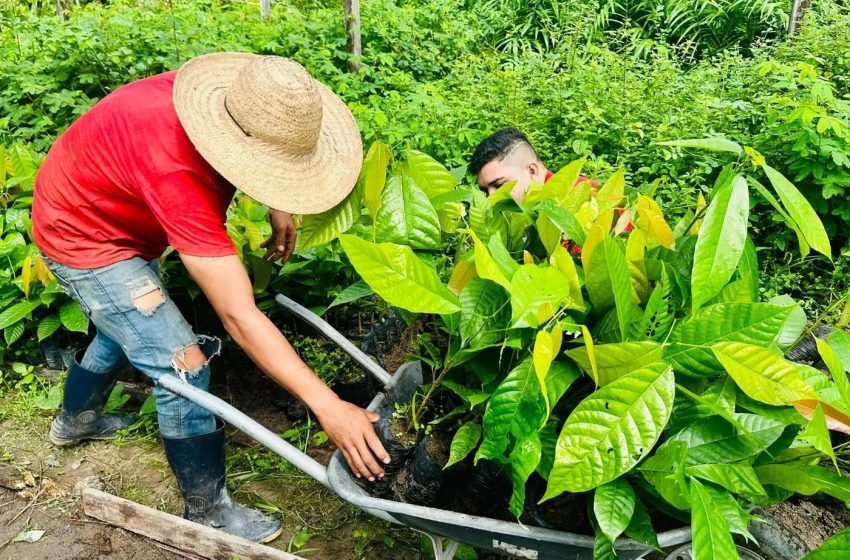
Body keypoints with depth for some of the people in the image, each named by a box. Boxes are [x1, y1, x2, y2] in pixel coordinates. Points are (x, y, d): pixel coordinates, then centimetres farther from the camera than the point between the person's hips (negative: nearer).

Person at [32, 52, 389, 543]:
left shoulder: (240, 103, -23)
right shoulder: (178, 176, -43)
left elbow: (261, 159, 7)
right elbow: (240, 318, -44)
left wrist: (277, 206, -9)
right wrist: (327, 406, -44)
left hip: (110, 208, 9)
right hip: (85, 237, -8)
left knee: (129, 325, 29)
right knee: (182, 365, -12)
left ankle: (75, 421, 57)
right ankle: (208, 513, 9)